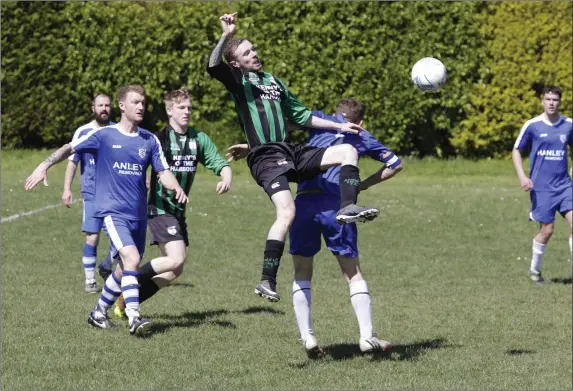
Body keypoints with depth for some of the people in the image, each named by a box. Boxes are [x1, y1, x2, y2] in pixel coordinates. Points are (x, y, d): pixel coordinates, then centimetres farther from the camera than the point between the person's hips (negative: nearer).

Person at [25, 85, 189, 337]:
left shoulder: (150, 140, 8)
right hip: (112, 211, -5)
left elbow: (163, 172, 5)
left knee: (125, 269, 10)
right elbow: (70, 149, 6)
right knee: (131, 258, -24)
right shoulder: (103, 136, -2)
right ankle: (134, 318, -27)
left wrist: (176, 188, -15)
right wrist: (45, 166, -6)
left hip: (139, 214, 5)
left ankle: (99, 313, 29)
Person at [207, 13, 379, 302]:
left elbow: (300, 116, 29)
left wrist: (337, 126, 27)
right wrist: (226, 36, -31)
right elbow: (213, 66, -20)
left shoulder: (273, 81, 22)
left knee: (348, 151, 2)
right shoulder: (237, 80, 2)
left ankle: (347, 208, -12)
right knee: (287, 213, -24)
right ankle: (267, 281, -21)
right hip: (265, 157, -7)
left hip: (291, 153, 7)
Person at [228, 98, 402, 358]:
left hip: (304, 203, 0)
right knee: (353, 273, 11)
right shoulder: (362, 137, 21)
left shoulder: (320, 121, 19)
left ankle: (307, 337, 4)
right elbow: (395, 164, 25)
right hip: (337, 205, 0)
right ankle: (367, 336, 6)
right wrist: (364, 184, 27)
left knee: (302, 273, 13)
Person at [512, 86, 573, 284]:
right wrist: (522, 176, -9)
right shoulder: (532, 126, -5)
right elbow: (516, 150, 3)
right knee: (547, 230, 0)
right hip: (541, 187, -3)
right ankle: (534, 270, 21)